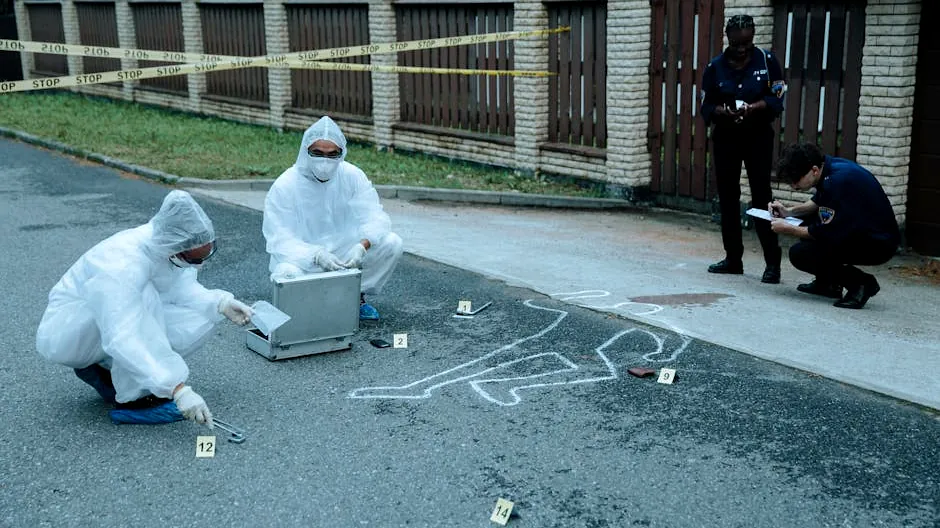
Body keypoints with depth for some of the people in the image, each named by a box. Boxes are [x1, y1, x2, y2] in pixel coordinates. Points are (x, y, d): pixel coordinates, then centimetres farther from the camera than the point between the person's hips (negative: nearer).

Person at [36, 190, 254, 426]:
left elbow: (182, 289, -3)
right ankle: (135, 397, -24)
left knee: (201, 319, -13)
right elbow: (123, 340, -45)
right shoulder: (121, 265, -38)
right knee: (143, 297, -34)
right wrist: (177, 388, -50)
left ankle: (105, 371, 2)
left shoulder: (170, 245, -17)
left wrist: (220, 303, -24)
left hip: (120, 318, 7)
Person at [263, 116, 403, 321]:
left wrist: (362, 245, -36)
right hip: (302, 257, -3)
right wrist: (316, 256, -37)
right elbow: (281, 241, -18)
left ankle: (355, 295, 2)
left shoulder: (352, 176, -8)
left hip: (345, 252, 3)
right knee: (285, 274, -37)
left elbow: (375, 217, -13)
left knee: (392, 243, -19)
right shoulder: (284, 186, -15)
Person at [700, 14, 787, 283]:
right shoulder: (715, 67, -1)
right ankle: (733, 258, 16)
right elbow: (706, 107, -1)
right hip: (725, 138, 3)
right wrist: (722, 111, -22)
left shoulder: (767, 61, -4)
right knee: (727, 198, 6)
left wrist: (756, 107, -23)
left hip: (758, 137, -2)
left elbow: (777, 100, -4)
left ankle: (772, 263, -3)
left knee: (761, 197, -6)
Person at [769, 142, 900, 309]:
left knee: (798, 254, -17)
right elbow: (817, 203, 24)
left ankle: (861, 283, -9)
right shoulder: (829, 166, 3)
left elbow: (826, 233, -21)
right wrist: (789, 211, 10)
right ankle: (828, 283, 21)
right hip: (862, 230, 10)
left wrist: (788, 229, -9)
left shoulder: (836, 181, -25)